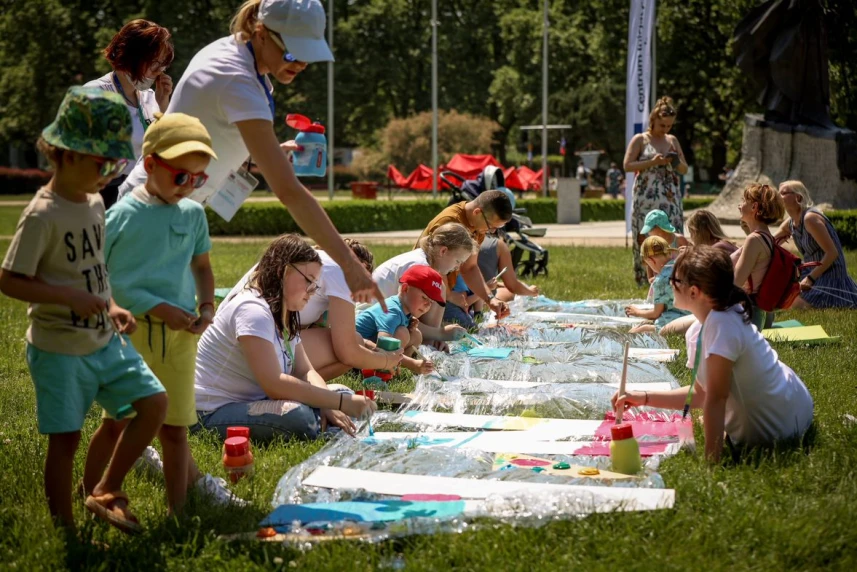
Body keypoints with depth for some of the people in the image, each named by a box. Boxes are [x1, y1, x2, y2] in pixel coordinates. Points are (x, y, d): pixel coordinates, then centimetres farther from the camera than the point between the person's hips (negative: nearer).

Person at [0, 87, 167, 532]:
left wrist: (111, 307, 5)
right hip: (60, 348, -7)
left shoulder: (94, 203, 6)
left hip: (104, 341, 7)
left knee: (154, 402, 0)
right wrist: (71, 298, -26)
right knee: (65, 439, 0)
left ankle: (107, 493, 13)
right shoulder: (43, 216, -19)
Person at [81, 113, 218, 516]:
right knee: (118, 422, -1)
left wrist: (206, 305, 3)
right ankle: (85, 498, 15)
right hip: (132, 329, -4)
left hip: (180, 333, 4)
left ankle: (178, 511, 16)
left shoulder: (193, 214, 8)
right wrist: (159, 309, -15)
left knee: (175, 426, 8)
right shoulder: (124, 215, -9)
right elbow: (100, 276, -10)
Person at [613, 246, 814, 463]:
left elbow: (716, 397, -29)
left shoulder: (721, 325, -29)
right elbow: (701, 394, 8)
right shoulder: (698, 331, -2)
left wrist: (711, 461, -27)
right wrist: (644, 398, 3)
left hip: (780, 427, -9)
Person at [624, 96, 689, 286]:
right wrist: (652, 162, -14)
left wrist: (676, 162, -4)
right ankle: (645, 279, -3)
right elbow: (627, 166, -6)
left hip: (670, 200, 4)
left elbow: (685, 170, 18)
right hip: (647, 198, -4)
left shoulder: (672, 140, 15)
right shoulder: (640, 140, 3)